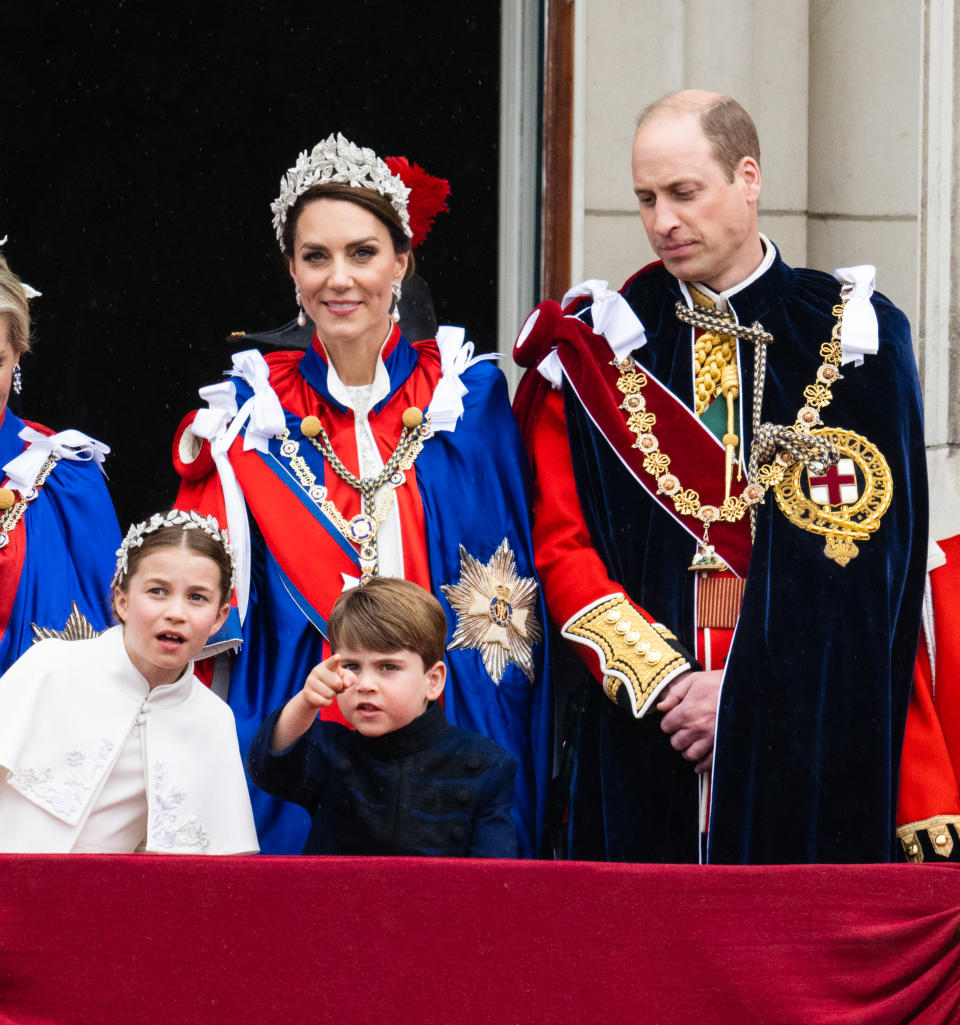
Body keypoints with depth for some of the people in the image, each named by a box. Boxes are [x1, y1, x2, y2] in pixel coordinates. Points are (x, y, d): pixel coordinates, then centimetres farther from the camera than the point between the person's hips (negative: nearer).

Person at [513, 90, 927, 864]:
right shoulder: (600, 348, 9)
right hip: (641, 738, 1)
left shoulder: (854, 336, 4)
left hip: (811, 738, -1)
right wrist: (660, 678, -11)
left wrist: (746, 694, -10)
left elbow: (878, 556, -2)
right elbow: (561, 545, 3)